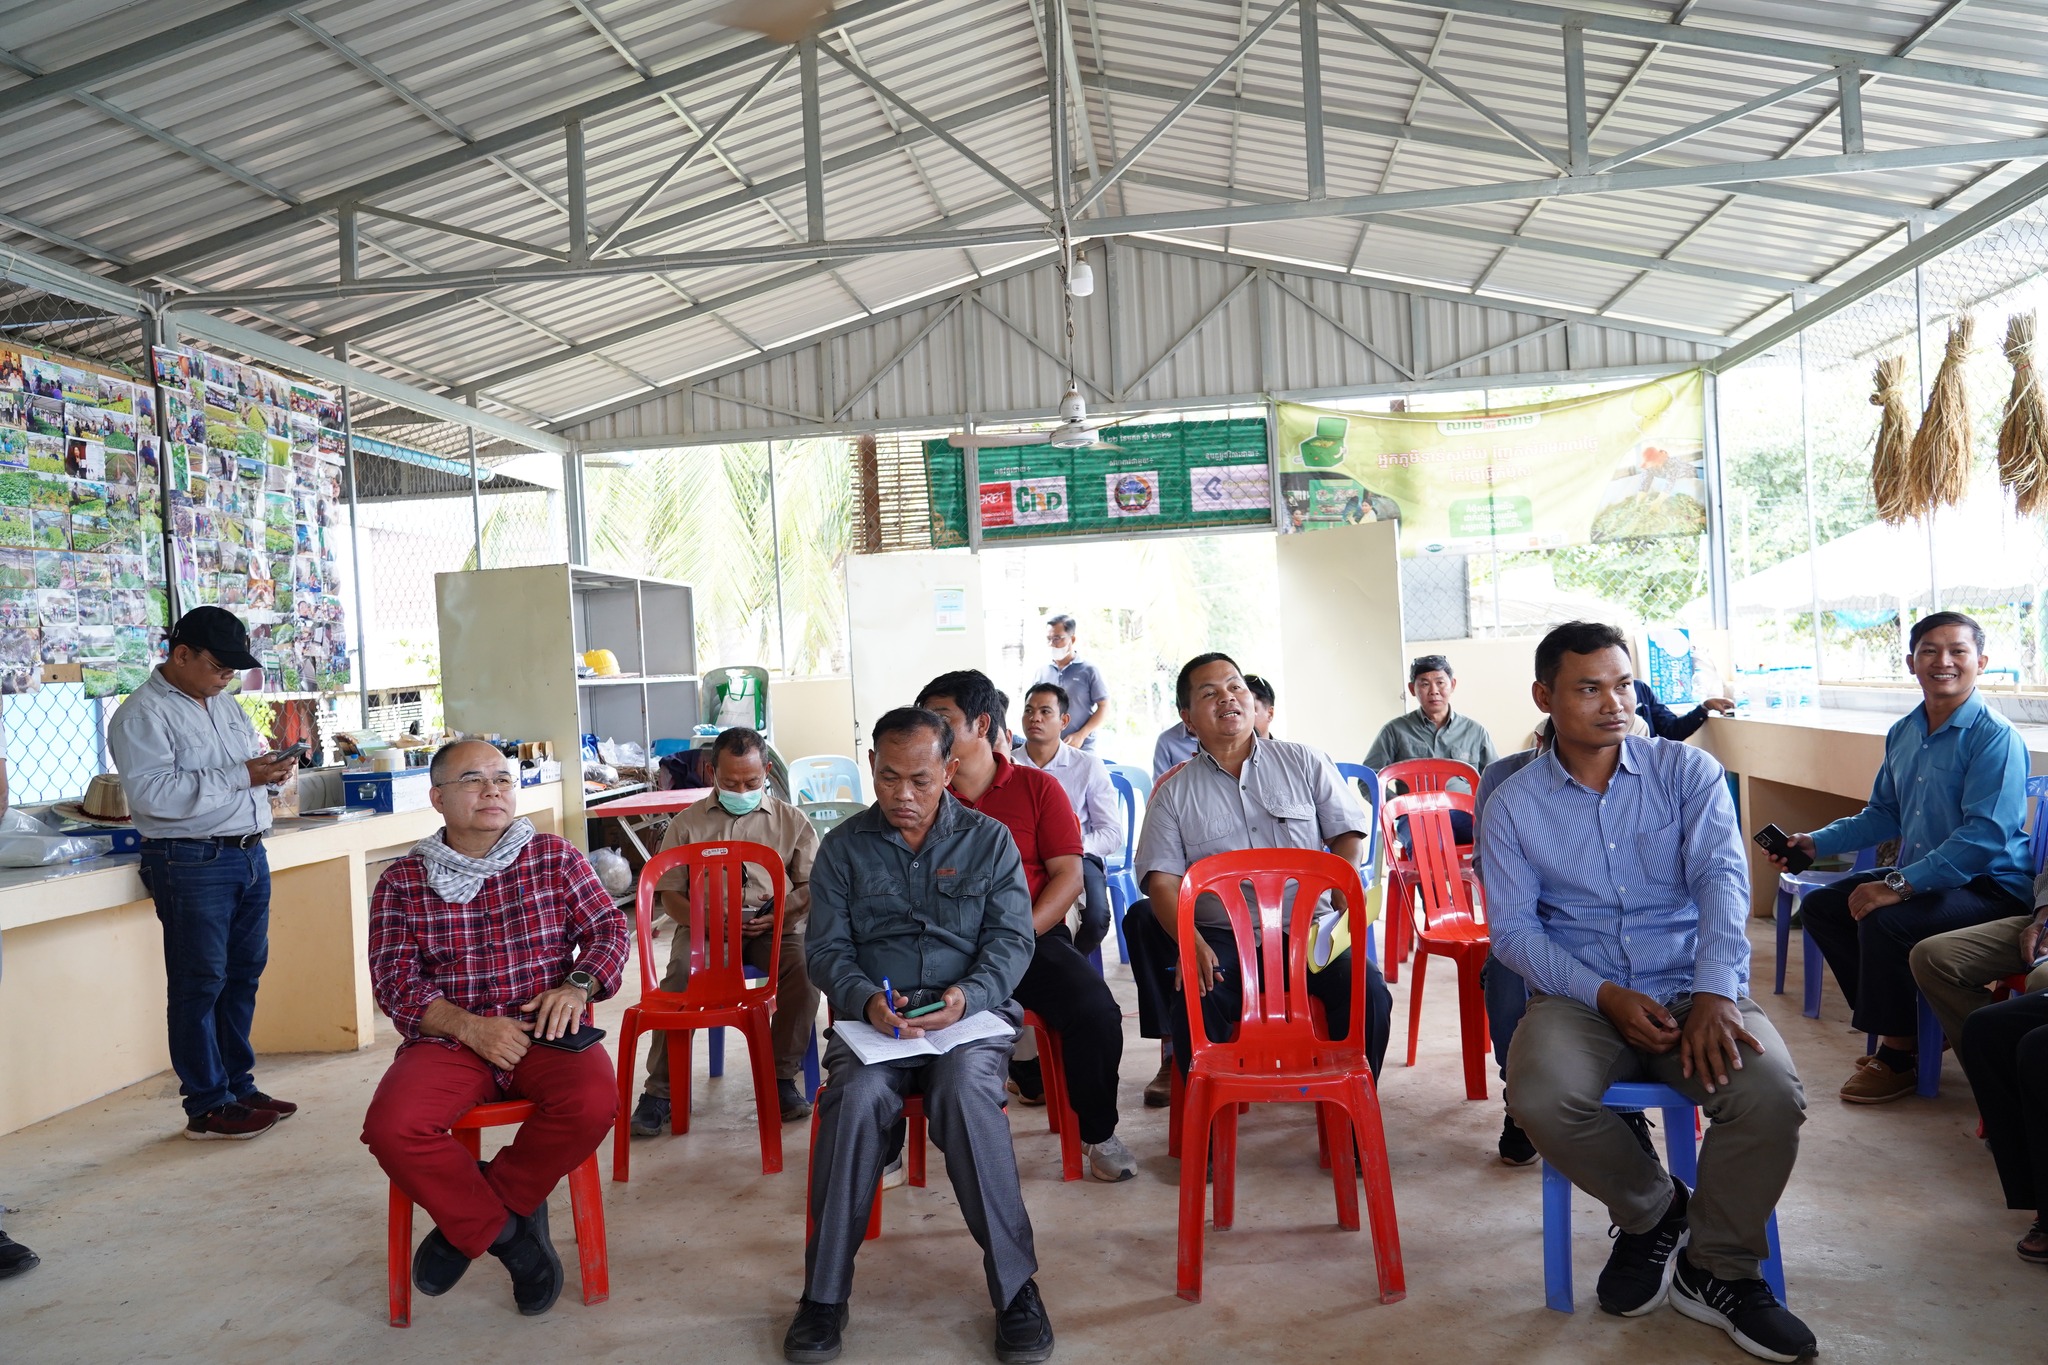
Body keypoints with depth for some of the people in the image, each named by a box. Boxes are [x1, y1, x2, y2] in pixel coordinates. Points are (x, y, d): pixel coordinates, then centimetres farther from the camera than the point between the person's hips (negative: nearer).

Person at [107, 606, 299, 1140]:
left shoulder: (226, 705, 16)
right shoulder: (142, 714, -9)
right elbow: (152, 793, -21)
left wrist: (271, 768, 3)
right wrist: (240, 775, -22)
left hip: (250, 853, 8)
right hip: (192, 862, -8)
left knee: (244, 975, 13)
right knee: (199, 984, -1)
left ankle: (239, 1087, 23)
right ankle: (207, 1106, 7)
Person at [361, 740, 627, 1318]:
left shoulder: (556, 857, 9)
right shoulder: (402, 881, 6)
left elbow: (610, 928, 9)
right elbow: (394, 982, 1)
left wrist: (578, 985, -12)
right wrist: (470, 1027, -16)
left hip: (544, 1032, 0)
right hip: (448, 1038, 0)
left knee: (594, 1101, -31)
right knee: (391, 1128, -29)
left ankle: (468, 1221, -6)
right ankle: (506, 1232, -6)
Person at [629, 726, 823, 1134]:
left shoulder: (791, 821, 13)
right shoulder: (687, 824, 12)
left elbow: (812, 885, 11)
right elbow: (670, 894, 10)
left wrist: (781, 910, -11)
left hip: (774, 928, 0)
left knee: (807, 967, -31)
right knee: (680, 978, -31)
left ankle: (783, 1078, -16)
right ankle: (660, 1090, -19)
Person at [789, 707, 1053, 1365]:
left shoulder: (990, 840, 8)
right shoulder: (843, 847, 10)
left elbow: (1012, 940, 2)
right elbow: (828, 949, 5)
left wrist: (967, 995, -18)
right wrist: (867, 1000, -16)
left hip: (972, 1013, -1)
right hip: (871, 1016, 1)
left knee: (966, 1094, -33)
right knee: (857, 1098, -31)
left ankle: (1015, 1287, -19)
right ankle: (824, 1293, -16)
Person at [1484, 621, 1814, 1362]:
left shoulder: (1687, 771, 4)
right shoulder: (1513, 806, 3)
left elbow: (1721, 877, -9)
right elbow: (1512, 929, -1)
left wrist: (1714, 994, -24)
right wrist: (1603, 995, -16)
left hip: (1694, 988, 1)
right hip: (1580, 996, 0)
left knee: (1771, 1095, -28)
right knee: (1540, 1098, -30)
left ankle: (1716, 1271, 0)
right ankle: (1653, 1211, 4)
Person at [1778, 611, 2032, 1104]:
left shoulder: (1995, 737, -18)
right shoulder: (1903, 734, 8)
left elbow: (1986, 835, -27)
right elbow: (1883, 815, 18)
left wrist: (1900, 884, -31)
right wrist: (1816, 842, 5)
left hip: (1991, 888, -9)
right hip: (1921, 876, 9)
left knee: (1883, 919, -30)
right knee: (1820, 907, 2)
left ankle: (1900, 1054, -9)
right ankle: (1909, 1025, 11)